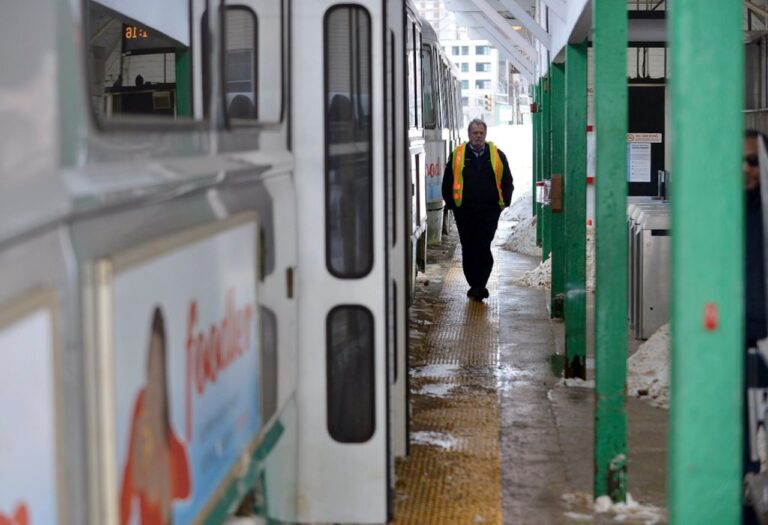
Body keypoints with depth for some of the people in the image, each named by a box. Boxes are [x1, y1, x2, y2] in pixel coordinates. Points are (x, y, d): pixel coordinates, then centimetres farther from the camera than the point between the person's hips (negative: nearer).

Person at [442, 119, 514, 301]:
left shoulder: (497, 155, 7)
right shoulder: (457, 155, 7)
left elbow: (507, 181, 13)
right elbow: (447, 182, 11)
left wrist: (504, 201, 3)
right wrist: (451, 203, 4)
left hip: (489, 211, -1)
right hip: (464, 211, 2)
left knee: (483, 248, -10)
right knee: (468, 249, 7)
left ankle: (480, 285, -9)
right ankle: (474, 285, 17)